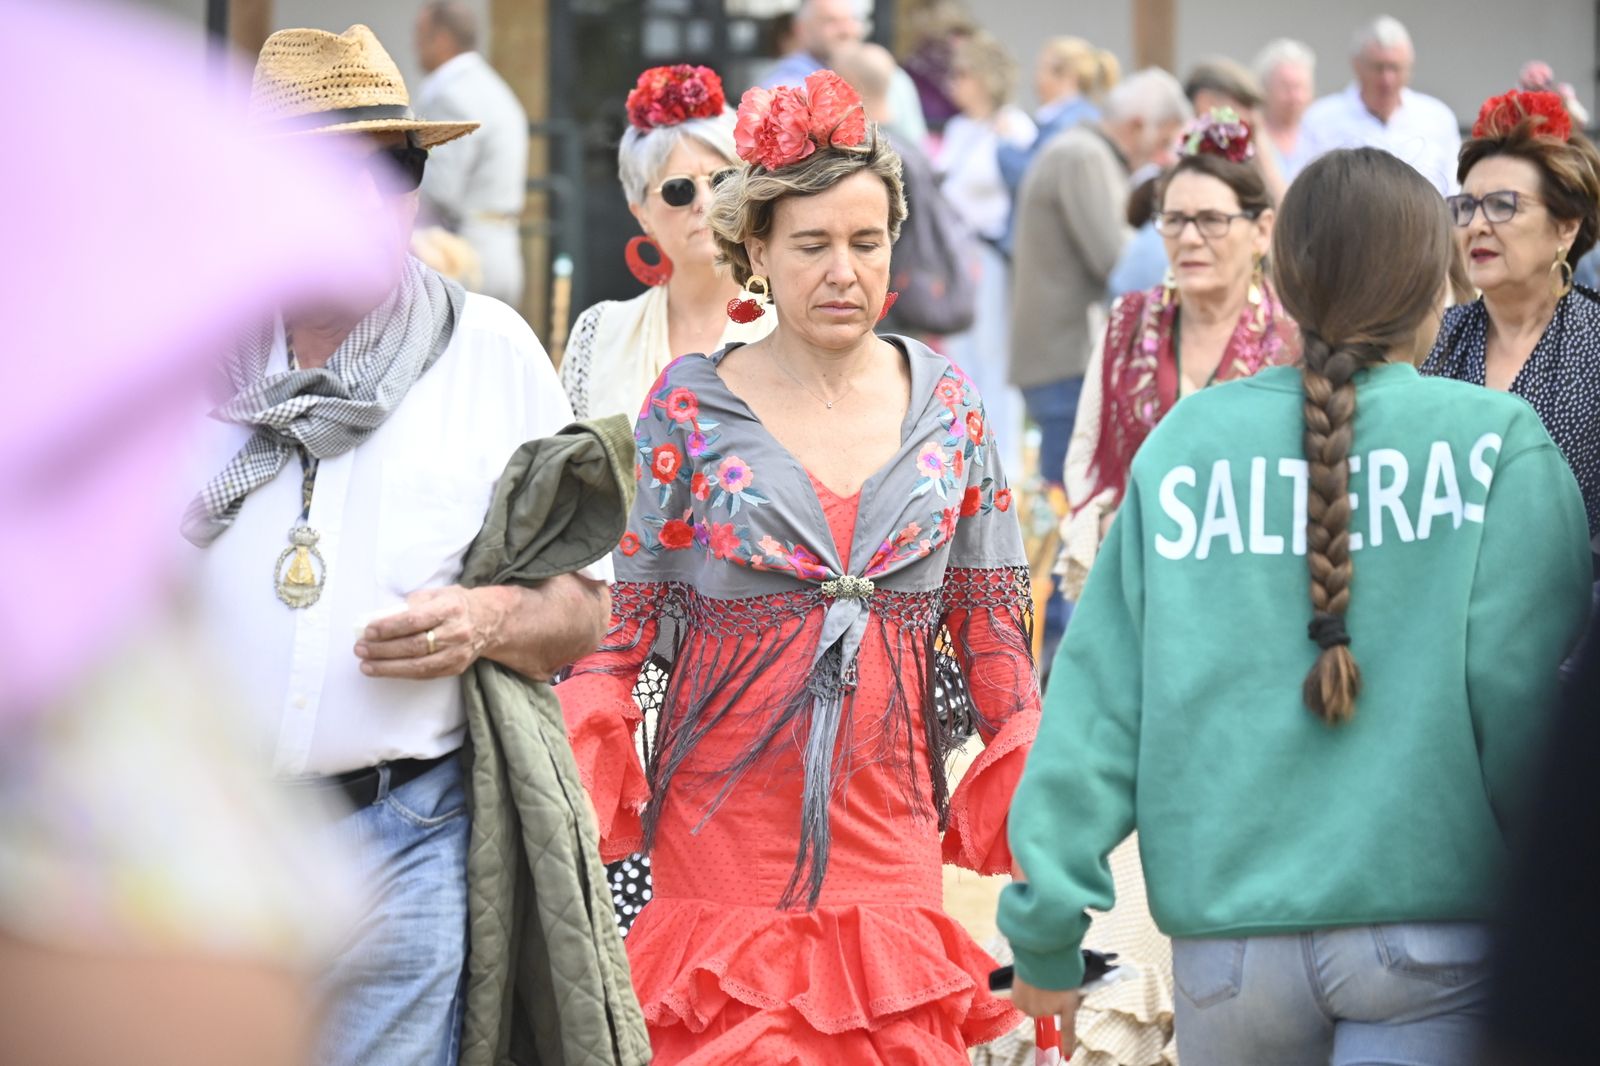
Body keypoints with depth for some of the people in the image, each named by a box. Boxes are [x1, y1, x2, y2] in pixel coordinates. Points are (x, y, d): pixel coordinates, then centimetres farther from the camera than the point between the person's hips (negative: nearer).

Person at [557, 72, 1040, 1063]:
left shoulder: (944, 403, 7)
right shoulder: (691, 404, 0)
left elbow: (992, 623, 12)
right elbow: (628, 620, 1)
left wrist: (1032, 813, 6)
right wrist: (572, 798, -12)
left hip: (889, 825, 2)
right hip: (727, 824, -2)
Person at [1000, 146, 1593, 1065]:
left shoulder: (1183, 445, 3)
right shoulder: (1498, 446, -4)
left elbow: (1102, 692, 2)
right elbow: (1522, 689, -9)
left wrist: (1047, 922, 7)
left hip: (1227, 940, 3)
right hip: (1432, 926, -3)